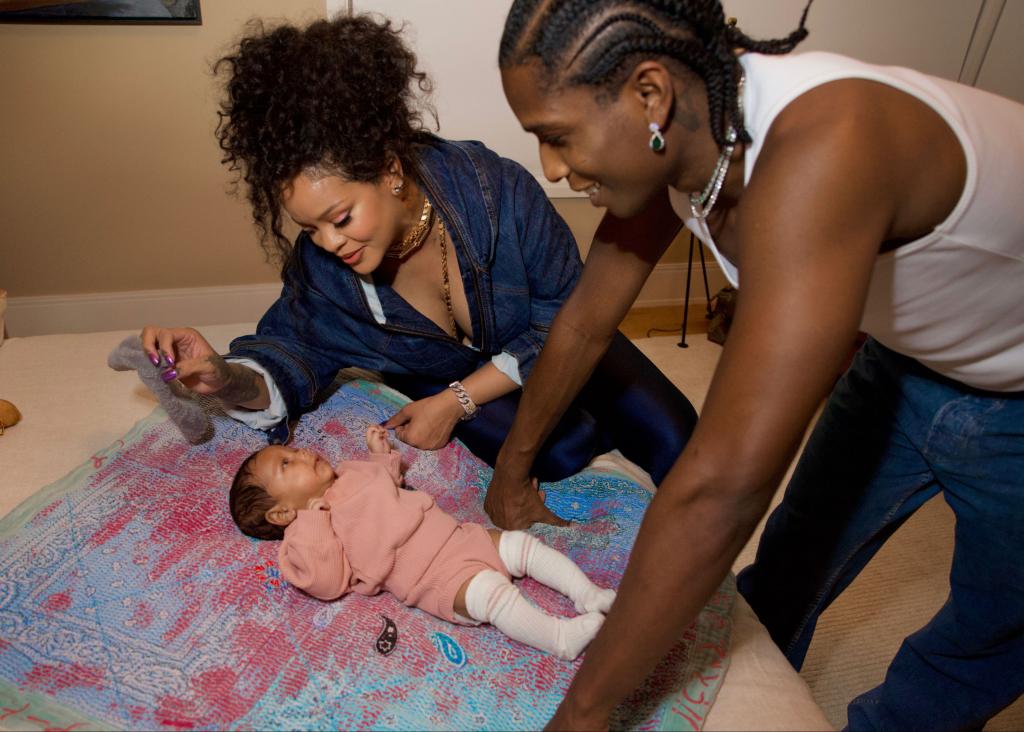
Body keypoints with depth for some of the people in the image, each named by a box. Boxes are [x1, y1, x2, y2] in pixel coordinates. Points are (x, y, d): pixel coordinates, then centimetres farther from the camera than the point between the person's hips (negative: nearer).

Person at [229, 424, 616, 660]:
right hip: (439, 577, -8)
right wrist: (313, 519, -24)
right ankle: (563, 638, -20)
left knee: (522, 544, 1)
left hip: (461, 535, 8)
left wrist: (381, 452, 21)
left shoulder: (349, 474, 17)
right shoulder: (305, 534, -4)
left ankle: (588, 594, 7)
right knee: (492, 591, -28)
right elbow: (327, 583, -20)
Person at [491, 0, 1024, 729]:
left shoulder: (821, 144, -43)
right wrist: (514, 466, 5)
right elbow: (586, 319, -7)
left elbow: (723, 485, -46)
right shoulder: (669, 137, -18)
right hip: (913, 357, 6)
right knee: (791, 568, 18)